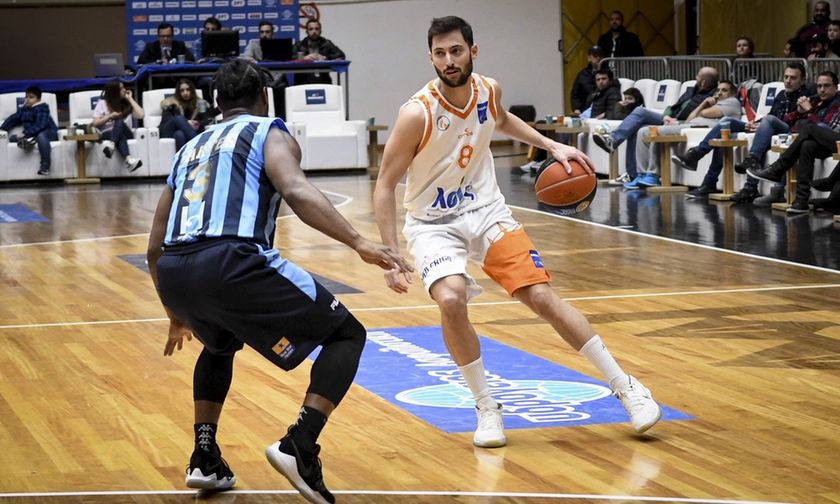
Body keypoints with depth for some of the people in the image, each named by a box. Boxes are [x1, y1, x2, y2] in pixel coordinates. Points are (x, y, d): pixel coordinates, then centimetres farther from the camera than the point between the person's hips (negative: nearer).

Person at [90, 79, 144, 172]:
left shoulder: (127, 103, 16)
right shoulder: (103, 103, 10)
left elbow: (140, 115, -1)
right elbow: (95, 123, 4)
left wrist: (130, 99, 4)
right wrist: (109, 116, -10)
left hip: (125, 134, 2)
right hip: (107, 134, -2)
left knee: (120, 122, -36)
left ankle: (111, 144, -65)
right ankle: (129, 159, -68)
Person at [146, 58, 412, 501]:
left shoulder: (189, 149, 33)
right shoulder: (269, 132, 16)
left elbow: (155, 248, 33)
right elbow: (296, 192, -8)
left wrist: (177, 315, 46)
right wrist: (359, 243, -14)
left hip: (173, 273, 6)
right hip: (230, 261, -6)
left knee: (221, 344, 38)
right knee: (346, 333, 9)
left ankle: (205, 459, 28)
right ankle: (298, 447, -8)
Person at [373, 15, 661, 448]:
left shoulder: (488, 90, -7)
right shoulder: (417, 113, -23)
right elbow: (385, 187, -16)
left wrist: (552, 146, 10)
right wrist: (391, 257, -22)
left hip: (486, 210, 3)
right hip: (433, 223, -3)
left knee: (542, 297, -6)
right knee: (451, 301, -29)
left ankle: (625, 386, 5)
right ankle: (486, 407, -9)